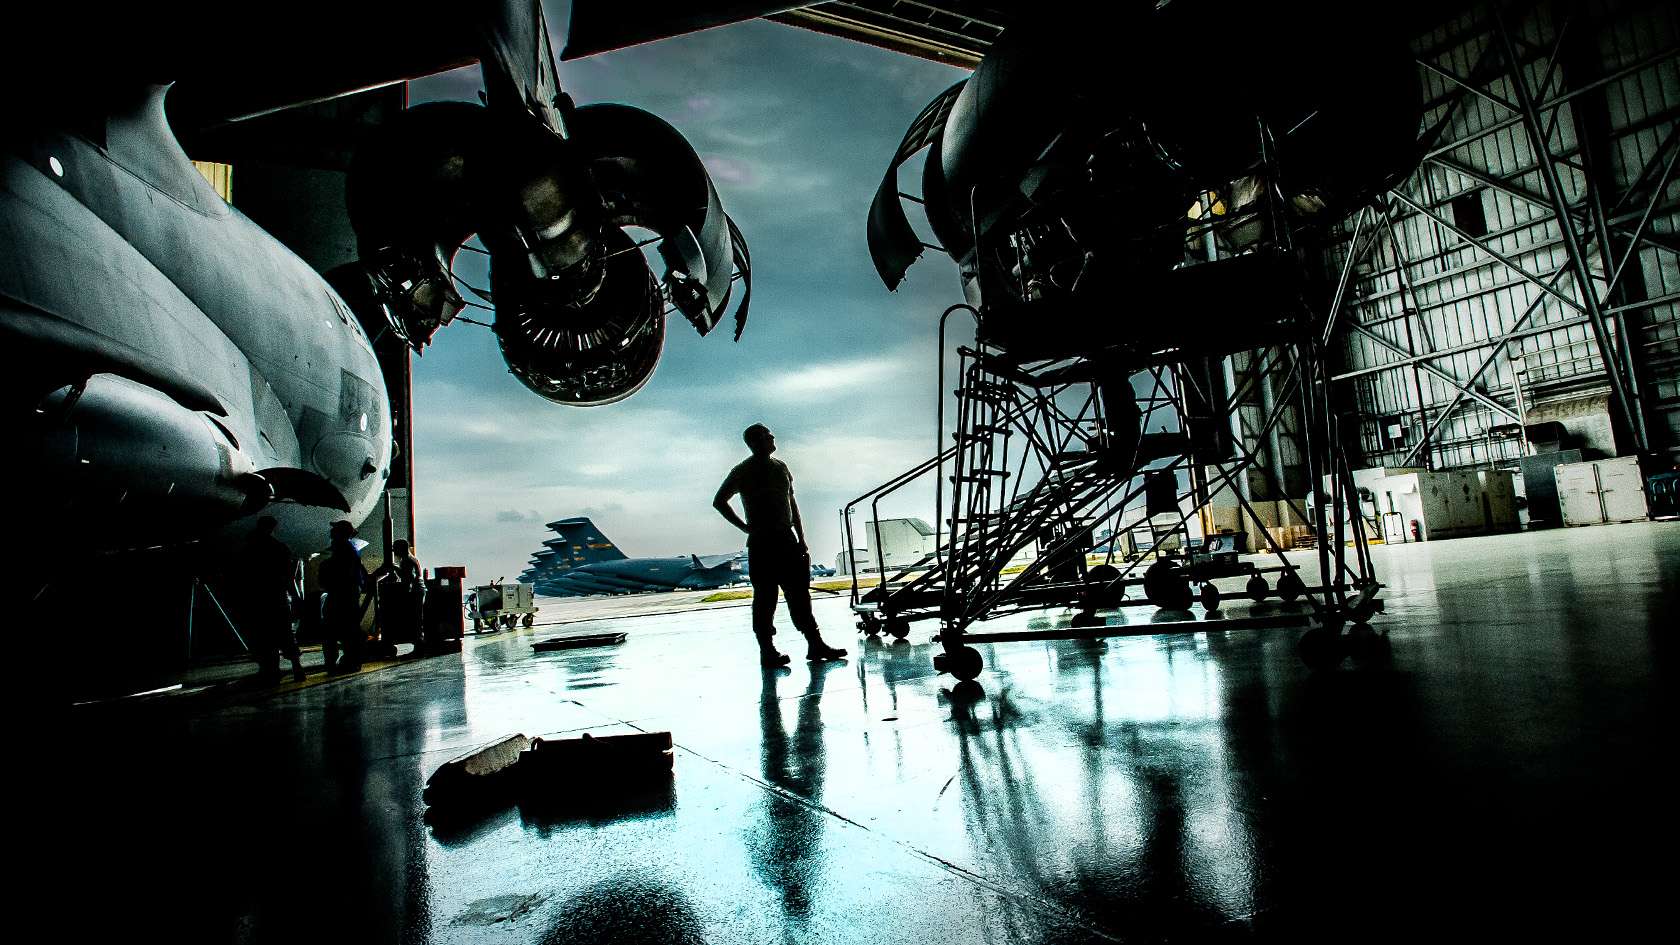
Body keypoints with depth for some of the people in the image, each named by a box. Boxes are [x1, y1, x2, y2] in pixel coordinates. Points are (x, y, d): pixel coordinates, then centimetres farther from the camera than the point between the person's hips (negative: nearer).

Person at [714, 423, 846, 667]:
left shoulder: (780, 467, 14)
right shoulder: (743, 471, -4)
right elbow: (719, 501, -3)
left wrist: (801, 539, 13)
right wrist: (746, 527, -8)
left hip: (786, 539, 6)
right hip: (762, 542, -6)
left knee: (800, 592, 6)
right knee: (765, 597, -2)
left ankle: (815, 644, 11)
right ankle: (767, 651, 4)